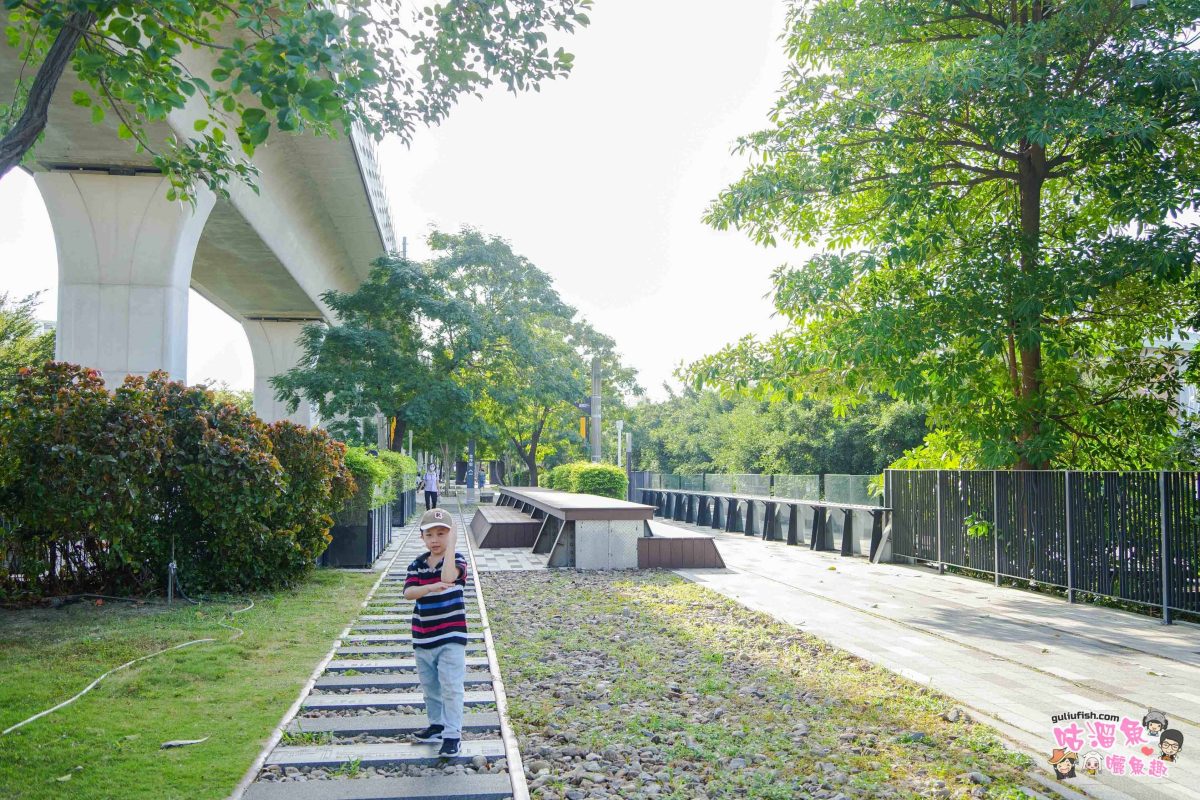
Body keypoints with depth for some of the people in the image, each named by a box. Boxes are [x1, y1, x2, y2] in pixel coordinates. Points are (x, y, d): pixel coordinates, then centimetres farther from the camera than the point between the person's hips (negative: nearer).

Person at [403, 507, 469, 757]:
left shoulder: (457, 560, -8)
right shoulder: (417, 565, 4)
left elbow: (448, 577, -31)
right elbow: (408, 592, -12)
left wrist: (451, 544, -26)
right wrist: (431, 587, -31)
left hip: (451, 636, -5)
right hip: (423, 638, 5)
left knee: (451, 687, -7)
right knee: (430, 686, 19)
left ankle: (452, 734, 1)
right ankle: (437, 725, 36)